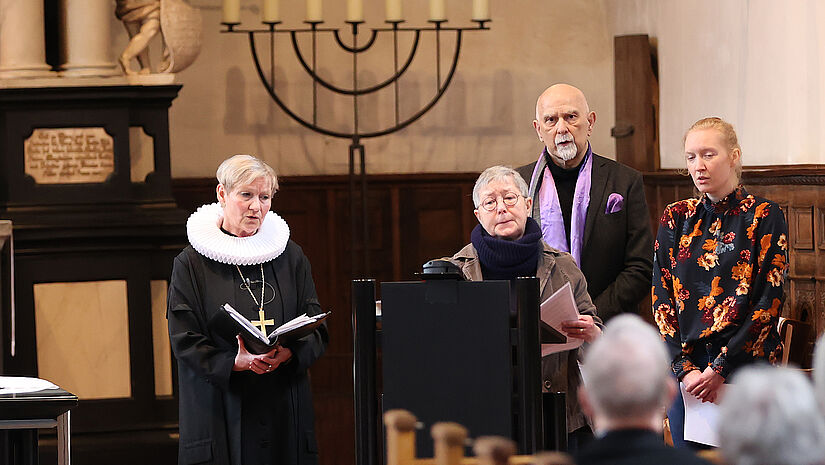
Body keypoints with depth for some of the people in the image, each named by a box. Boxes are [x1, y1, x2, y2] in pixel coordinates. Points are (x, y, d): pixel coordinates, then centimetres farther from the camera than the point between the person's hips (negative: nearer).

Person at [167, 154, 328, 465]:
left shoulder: (290, 256, 9)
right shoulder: (192, 264, 0)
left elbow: (317, 332, 6)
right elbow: (185, 342, -5)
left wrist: (287, 354, -15)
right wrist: (235, 363, -20)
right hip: (221, 412, -3)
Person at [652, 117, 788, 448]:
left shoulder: (765, 217, -3)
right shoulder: (676, 218, 9)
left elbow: (768, 302, -8)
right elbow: (661, 297, 4)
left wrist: (721, 369, -15)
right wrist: (684, 368, -9)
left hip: (744, 368, -3)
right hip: (686, 370, 4)